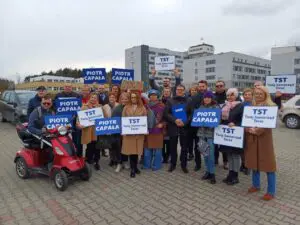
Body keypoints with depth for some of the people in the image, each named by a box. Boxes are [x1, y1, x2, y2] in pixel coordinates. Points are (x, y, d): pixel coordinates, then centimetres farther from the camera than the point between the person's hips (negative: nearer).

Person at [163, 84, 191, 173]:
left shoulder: (188, 101, 5)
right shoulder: (170, 101, 5)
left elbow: (191, 114, -1)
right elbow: (166, 113, -2)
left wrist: (185, 122, -15)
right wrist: (175, 120, -16)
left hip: (184, 127, 0)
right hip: (173, 127, 0)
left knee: (184, 147, 7)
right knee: (173, 147, 9)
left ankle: (184, 165, 21)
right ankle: (173, 164, 24)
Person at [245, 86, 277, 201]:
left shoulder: (270, 107, -6)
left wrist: (257, 131, -24)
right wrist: (248, 129, -12)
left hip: (264, 138, -5)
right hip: (251, 138, 5)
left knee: (267, 163, 0)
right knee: (254, 161, 14)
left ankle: (271, 192, 12)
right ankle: (256, 185, 30)